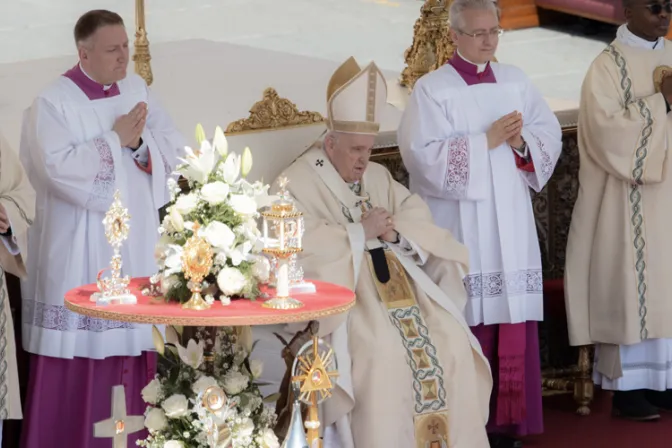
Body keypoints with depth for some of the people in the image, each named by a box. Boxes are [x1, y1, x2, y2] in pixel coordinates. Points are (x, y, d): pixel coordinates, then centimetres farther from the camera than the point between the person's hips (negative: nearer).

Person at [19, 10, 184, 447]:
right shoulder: (53, 102, -9)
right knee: (78, 350, -4)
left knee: (133, 343, 5)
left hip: (137, 243, 5)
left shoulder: (138, 90, 8)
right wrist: (115, 140, -15)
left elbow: (174, 149, 6)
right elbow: (58, 168, -20)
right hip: (80, 249, -5)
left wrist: (140, 142, -13)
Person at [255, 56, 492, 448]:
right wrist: (360, 232, -14)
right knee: (382, 354, -30)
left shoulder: (378, 177, 18)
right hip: (340, 293, -6)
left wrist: (396, 231, -11)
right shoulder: (298, 184, -5)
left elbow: (419, 215, 11)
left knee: (450, 343, -13)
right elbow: (298, 248, -18)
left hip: (395, 281, 6)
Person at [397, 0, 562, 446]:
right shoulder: (431, 89, -4)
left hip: (512, 221, 5)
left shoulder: (515, 80, 12)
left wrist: (522, 143, -11)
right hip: (461, 225, -4)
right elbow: (424, 155, -15)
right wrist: (486, 141, -16)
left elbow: (551, 134, 9)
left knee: (512, 317, 3)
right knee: (467, 322, -5)